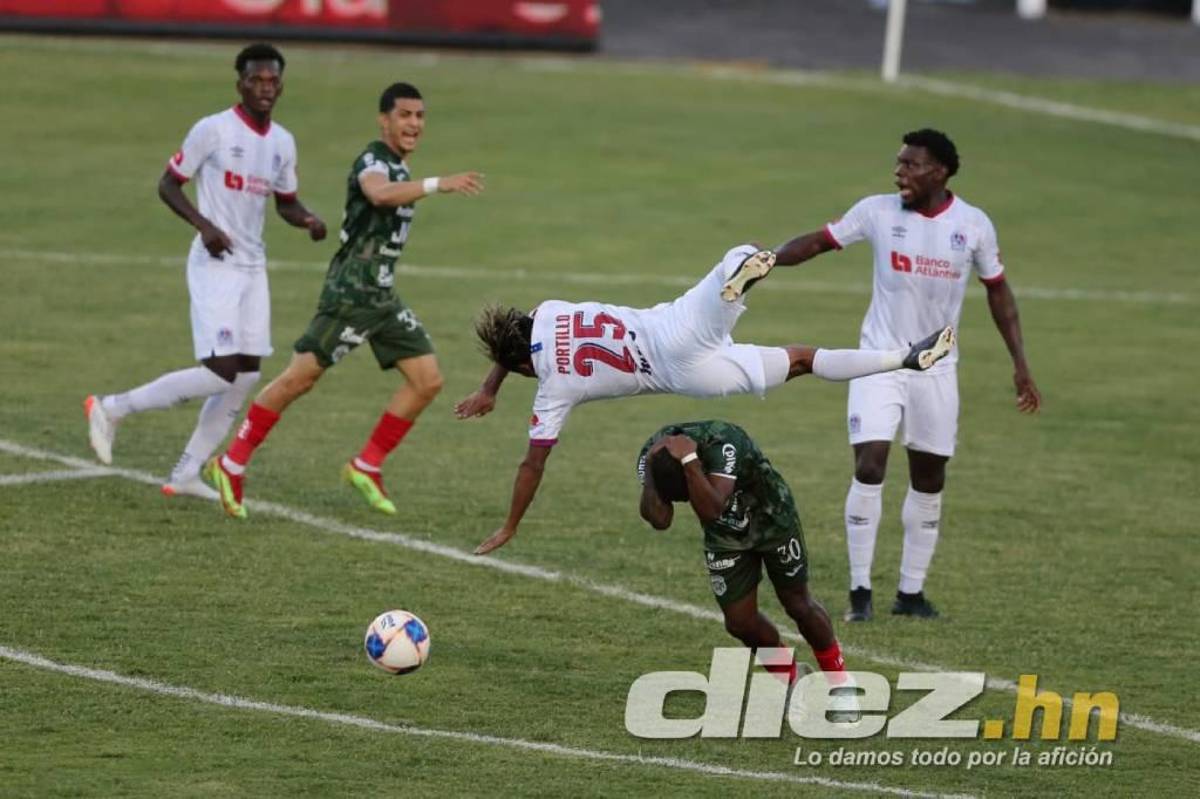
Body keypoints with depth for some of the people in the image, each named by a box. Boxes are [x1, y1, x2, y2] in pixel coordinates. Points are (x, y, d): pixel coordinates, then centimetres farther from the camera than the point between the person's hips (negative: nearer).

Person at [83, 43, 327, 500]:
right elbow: (168, 184, -5)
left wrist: (307, 220, 0)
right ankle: (113, 408, -3)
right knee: (220, 372, -17)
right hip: (215, 263, -8)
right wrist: (204, 225, -20)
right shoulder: (213, 131, -11)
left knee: (246, 375, 4)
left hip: (253, 268, 8)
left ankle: (186, 474, 12)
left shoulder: (282, 142, 9)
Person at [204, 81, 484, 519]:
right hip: (350, 295, -9)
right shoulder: (372, 161, -15)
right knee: (300, 378, -7)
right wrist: (439, 184, -48)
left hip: (382, 297, 9)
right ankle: (231, 464, 4)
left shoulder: (399, 167, 14)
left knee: (427, 380, 1)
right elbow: (379, 192, -39)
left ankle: (366, 467, 10)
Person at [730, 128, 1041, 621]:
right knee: (869, 466, -15)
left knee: (929, 479, 7)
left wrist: (1019, 364, 4)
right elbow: (820, 241, -1)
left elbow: (997, 290, 7)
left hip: (936, 366, 2)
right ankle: (860, 590, -7)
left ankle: (911, 591, 18)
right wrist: (769, 260, -20)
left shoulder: (974, 225, -4)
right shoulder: (878, 212, -7)